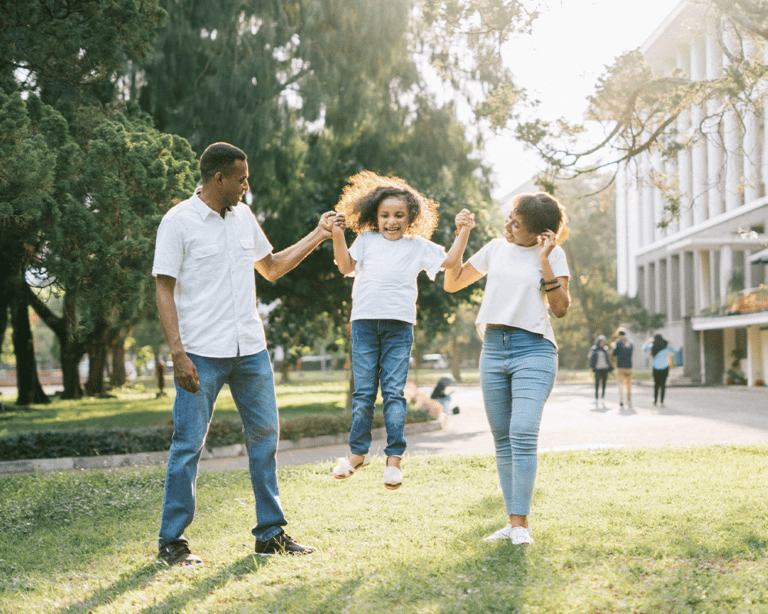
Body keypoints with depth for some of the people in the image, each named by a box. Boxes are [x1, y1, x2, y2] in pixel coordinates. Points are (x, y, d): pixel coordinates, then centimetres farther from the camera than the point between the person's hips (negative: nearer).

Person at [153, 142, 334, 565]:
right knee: (188, 444, -2)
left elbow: (271, 268, 25)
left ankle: (271, 533, 19)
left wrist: (317, 237, 18)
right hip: (202, 354, -6)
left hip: (251, 349, 6)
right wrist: (177, 353, -17)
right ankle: (172, 541, 9)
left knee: (264, 435, 8)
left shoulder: (243, 217, 12)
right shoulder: (178, 222, -6)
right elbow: (164, 290, -9)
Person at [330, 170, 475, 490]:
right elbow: (345, 266, 6)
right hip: (364, 321, 1)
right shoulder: (366, 240, 15)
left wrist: (463, 233, 4)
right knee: (363, 391, 4)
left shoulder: (418, 246, 14)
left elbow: (450, 261, 13)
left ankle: (394, 458, -1)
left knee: (393, 391, -4)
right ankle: (357, 452, 15)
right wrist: (338, 236, -5)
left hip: (399, 324, -1)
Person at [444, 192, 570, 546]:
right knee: (502, 440, 5)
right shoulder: (496, 249, 14)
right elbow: (452, 284, 19)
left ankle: (521, 524, -16)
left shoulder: (553, 254, 3)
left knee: (523, 434, -19)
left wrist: (544, 261, -11)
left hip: (534, 349, -5)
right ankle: (512, 522, 10)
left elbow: (561, 308, -5)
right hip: (493, 348, 5)